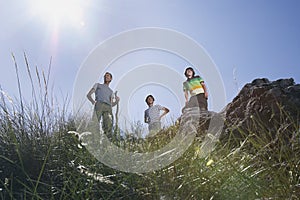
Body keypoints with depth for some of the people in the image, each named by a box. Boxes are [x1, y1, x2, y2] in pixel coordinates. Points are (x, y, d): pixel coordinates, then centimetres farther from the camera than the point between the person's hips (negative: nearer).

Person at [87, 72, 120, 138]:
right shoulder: (98, 85, 32)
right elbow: (88, 95, 19)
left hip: (108, 107, 3)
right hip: (99, 104, -2)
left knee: (109, 124, -20)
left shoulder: (111, 91, 39)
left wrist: (117, 101, 7)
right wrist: (93, 102, -1)